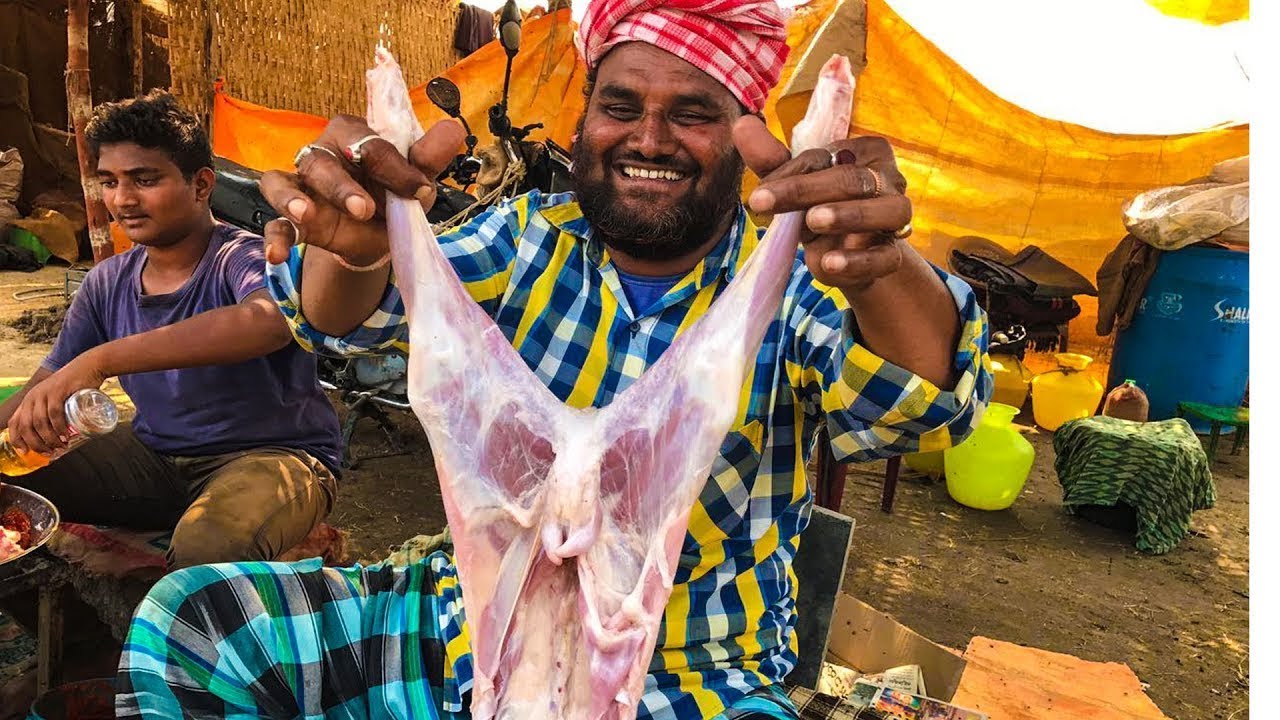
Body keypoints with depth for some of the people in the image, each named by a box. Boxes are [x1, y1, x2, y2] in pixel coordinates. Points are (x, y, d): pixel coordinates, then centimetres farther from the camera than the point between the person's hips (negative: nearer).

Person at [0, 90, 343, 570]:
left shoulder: (246, 258, -16)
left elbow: (268, 322, -41)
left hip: (272, 453, -7)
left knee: (206, 547, -37)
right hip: (155, 455, 7)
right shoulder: (108, 283, 6)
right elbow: (41, 390, 9)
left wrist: (100, 360, -43)